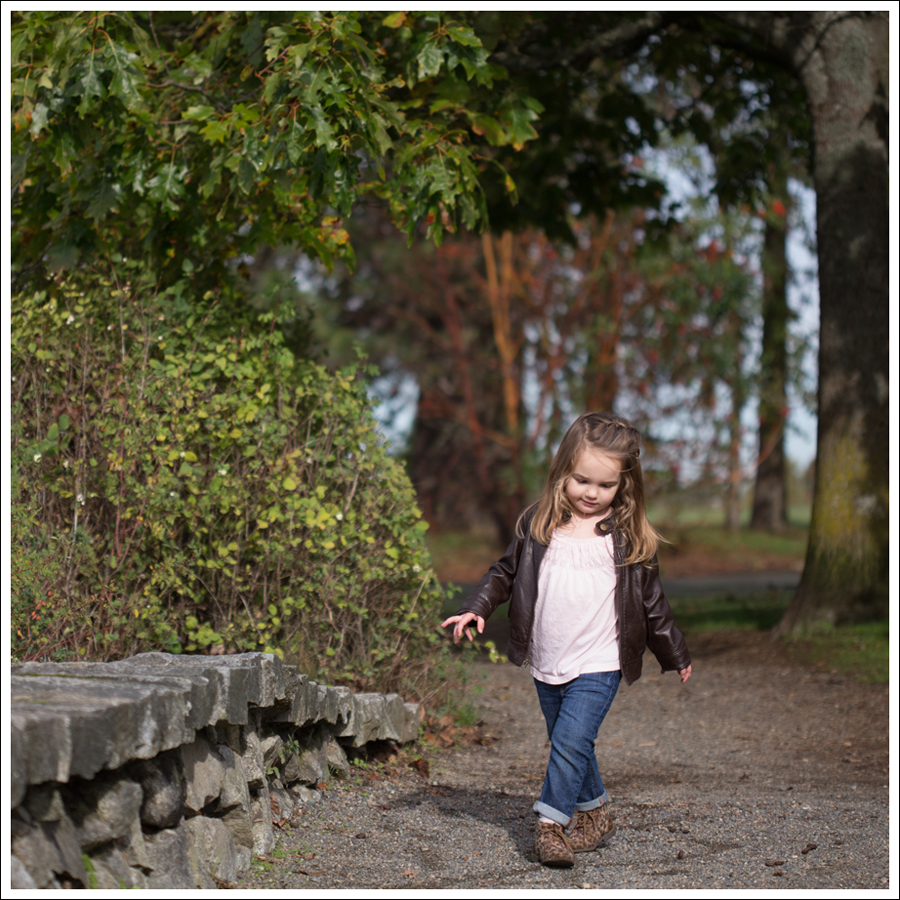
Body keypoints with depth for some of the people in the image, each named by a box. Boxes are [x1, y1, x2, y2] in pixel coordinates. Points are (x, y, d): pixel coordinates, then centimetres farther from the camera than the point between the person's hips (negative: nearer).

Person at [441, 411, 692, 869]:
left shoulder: (629, 538, -1)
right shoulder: (537, 525, 3)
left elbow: (651, 600, 7)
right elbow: (505, 572, 13)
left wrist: (674, 654, 14)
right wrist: (476, 608, -2)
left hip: (598, 664, -4)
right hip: (547, 664, 4)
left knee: (571, 740, -16)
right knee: (567, 745, 14)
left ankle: (551, 822, -8)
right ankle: (594, 811, 31)